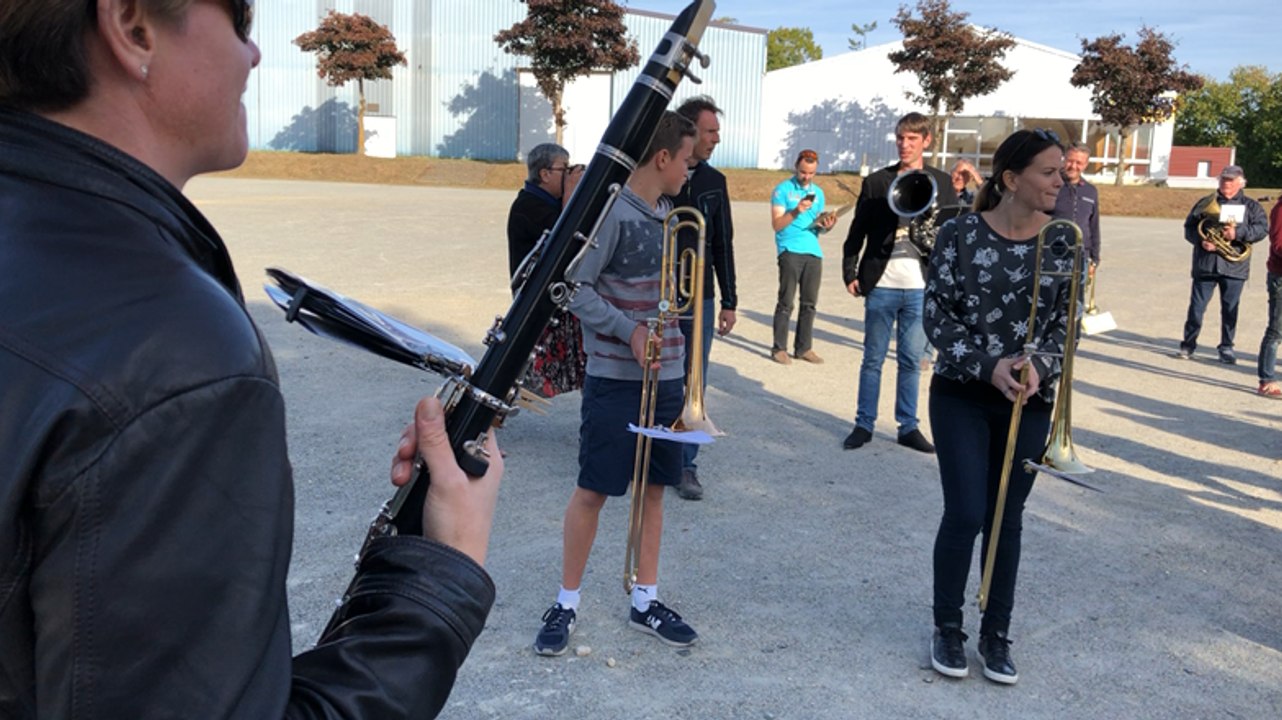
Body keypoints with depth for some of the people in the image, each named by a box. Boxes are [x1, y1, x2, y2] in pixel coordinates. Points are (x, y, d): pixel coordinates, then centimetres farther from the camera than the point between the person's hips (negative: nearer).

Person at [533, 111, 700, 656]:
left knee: (653, 487, 12)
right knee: (593, 489, 1)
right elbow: (575, 287, -16)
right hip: (615, 377, -7)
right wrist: (629, 331, -22)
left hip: (666, 376, 7)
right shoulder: (611, 210, -13)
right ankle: (566, 603, 17)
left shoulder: (667, 212, 10)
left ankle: (645, 601, 25)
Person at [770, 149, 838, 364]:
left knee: (809, 303, 5)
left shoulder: (818, 192, 18)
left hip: (814, 252, 5)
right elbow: (776, 224, -5)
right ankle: (779, 348, 0)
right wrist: (796, 211, -19)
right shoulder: (783, 190, 2)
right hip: (790, 250, -5)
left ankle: (803, 348, 12)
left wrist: (825, 225, -1)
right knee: (786, 302, -5)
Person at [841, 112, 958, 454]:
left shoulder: (942, 183, 6)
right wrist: (850, 273, -2)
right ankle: (864, 425, 16)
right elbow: (857, 231, 5)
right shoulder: (876, 181, 4)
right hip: (881, 284, -1)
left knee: (912, 360, 9)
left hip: (921, 287, 1)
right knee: (873, 358, 7)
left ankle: (908, 426, 19)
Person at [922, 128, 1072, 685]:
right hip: (962, 394, -2)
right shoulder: (960, 234, -8)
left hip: (1029, 400, 2)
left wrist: (1038, 366, -17)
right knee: (965, 514, -4)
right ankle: (947, 627, 17)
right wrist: (988, 367, -18)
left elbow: (1066, 321, 2)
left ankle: (997, 633, 24)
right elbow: (937, 314, -7)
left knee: (1007, 519, 9)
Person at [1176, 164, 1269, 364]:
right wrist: (1200, 241, -11)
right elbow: (1189, 227, 8)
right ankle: (1188, 345, 10)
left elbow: (1262, 229, -3)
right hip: (1205, 264, 0)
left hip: (1234, 266, 0)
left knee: (1230, 309, 4)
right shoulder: (1206, 203, 13)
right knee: (1196, 306, 1)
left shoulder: (1251, 206, 10)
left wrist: (1238, 233, -18)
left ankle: (1226, 348, 14)